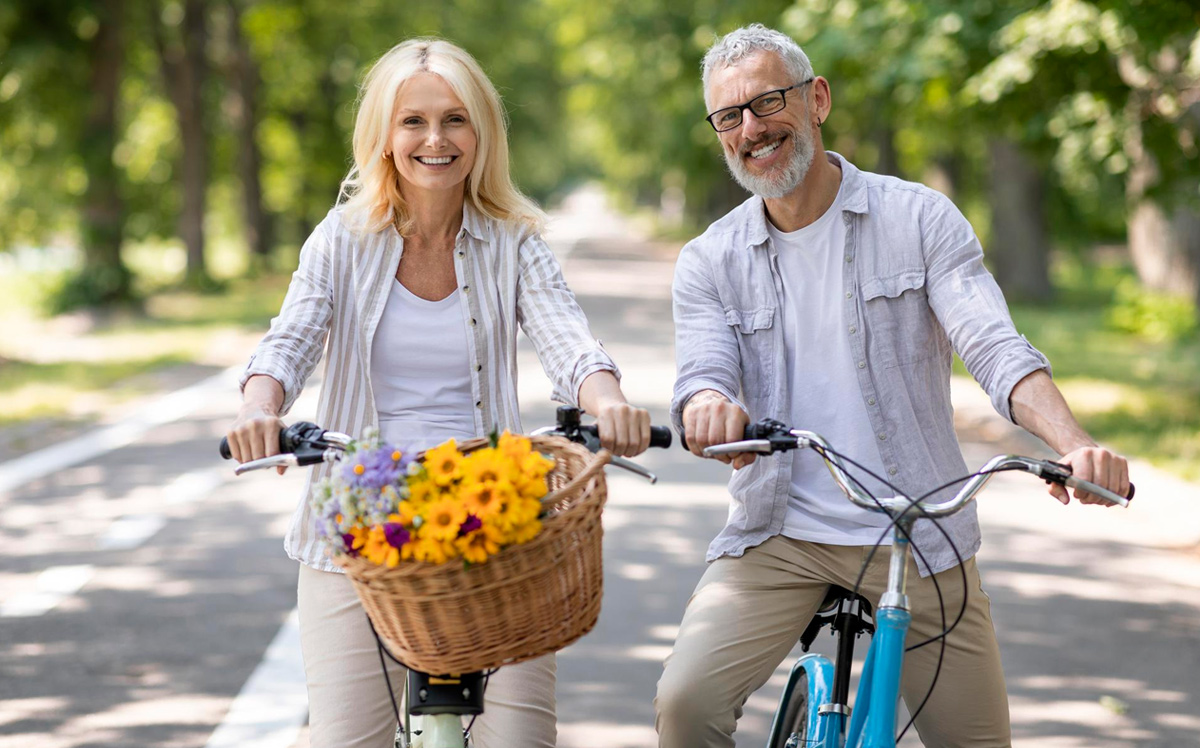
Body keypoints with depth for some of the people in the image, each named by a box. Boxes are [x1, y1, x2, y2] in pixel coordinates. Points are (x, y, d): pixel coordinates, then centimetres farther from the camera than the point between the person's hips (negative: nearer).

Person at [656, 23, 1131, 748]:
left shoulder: (922, 218, 0)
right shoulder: (709, 263, 6)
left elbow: (997, 349, -10)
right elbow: (703, 378, -7)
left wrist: (1076, 444, -29)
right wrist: (711, 408, -34)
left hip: (917, 538, 0)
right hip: (776, 536, 1)